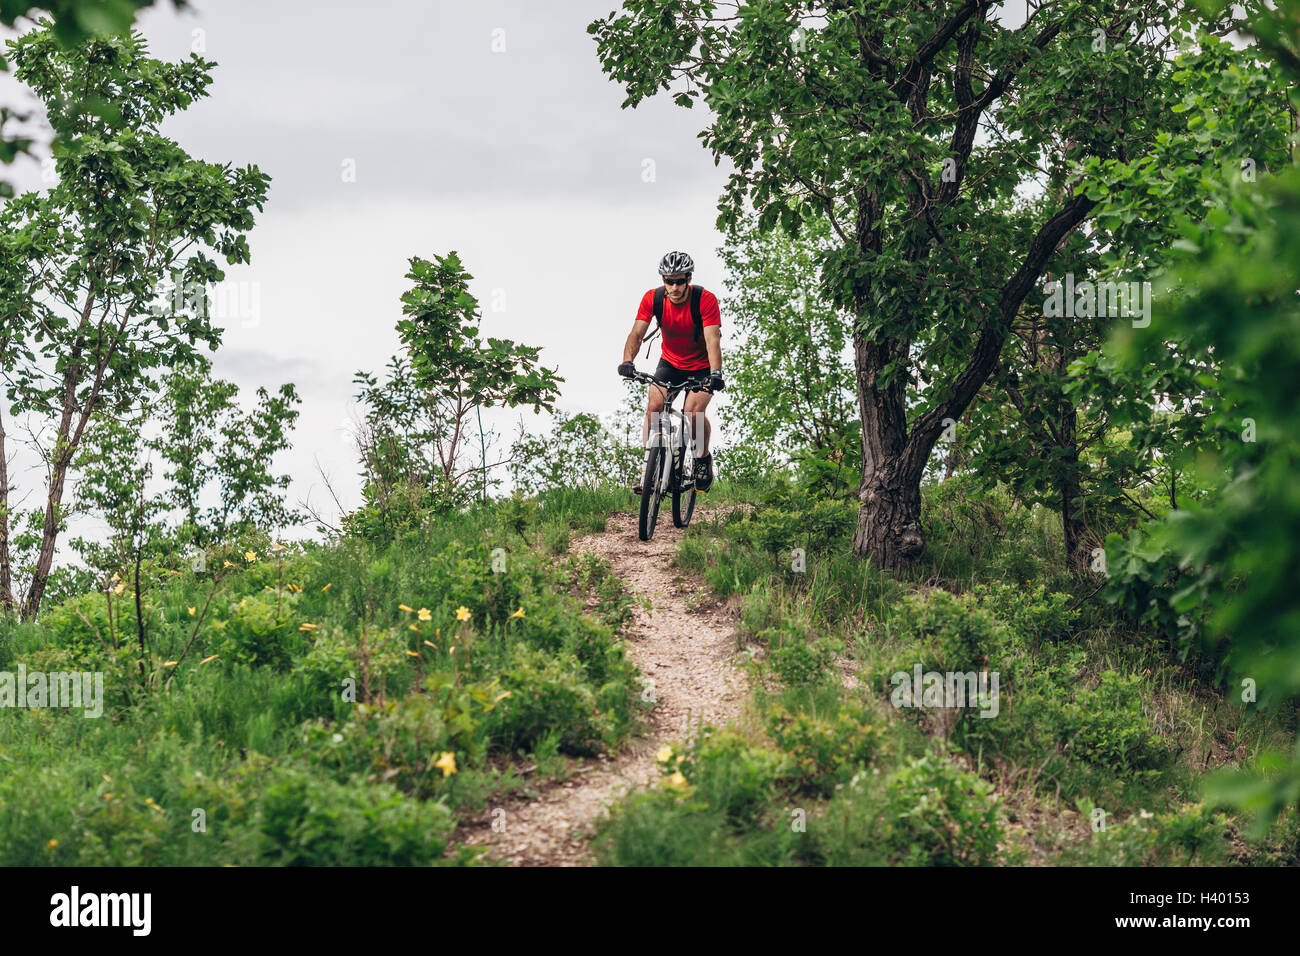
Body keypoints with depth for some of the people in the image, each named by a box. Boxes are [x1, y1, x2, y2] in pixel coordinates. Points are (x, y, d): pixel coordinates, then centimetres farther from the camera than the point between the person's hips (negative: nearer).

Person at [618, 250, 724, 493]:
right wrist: (627, 361, -43)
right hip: (670, 364, 3)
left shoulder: (706, 299, -24)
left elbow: (713, 339, -32)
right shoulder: (652, 298, -16)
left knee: (693, 412, -23)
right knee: (654, 406, -22)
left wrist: (715, 373, -48)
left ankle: (703, 457, 6)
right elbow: (637, 333, -24)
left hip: (702, 367, -3)